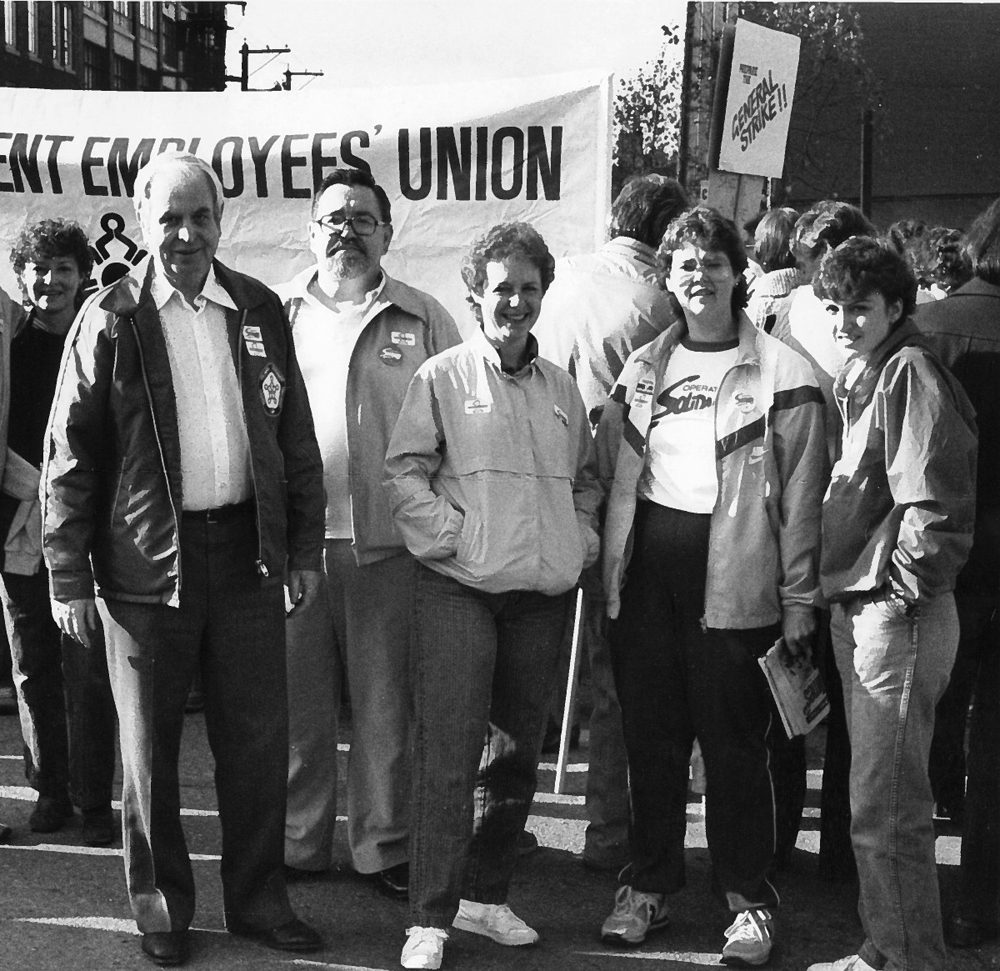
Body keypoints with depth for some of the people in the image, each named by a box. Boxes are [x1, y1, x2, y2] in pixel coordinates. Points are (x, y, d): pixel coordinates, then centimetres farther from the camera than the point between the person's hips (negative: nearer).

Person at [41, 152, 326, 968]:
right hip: (146, 561, -3)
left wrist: (305, 548, 8)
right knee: (149, 746, 10)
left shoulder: (260, 310, 6)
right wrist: (69, 574, -6)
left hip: (247, 553, 3)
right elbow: (71, 454, -3)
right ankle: (160, 903, 27)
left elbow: (296, 436, 11)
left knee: (259, 740, 9)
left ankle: (258, 899, 26)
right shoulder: (110, 320, -4)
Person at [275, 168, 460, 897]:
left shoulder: (425, 321, 6)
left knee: (386, 705, 7)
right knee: (296, 704, 8)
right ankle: (296, 844, 22)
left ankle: (386, 847, 20)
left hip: (390, 543, -1)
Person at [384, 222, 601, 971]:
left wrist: (581, 540, 9)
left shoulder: (561, 387, 13)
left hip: (544, 595, 6)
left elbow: (586, 478, 23)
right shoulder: (444, 377, -2)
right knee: (449, 753, -7)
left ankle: (484, 894, 26)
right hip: (460, 590, -5)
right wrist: (452, 537, -11)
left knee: (517, 753, 12)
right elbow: (404, 472, -5)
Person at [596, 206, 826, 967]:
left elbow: (801, 496, -3)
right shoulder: (642, 369, 13)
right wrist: (607, 565, 7)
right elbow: (606, 473, 15)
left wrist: (799, 601, -6)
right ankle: (649, 886, 25)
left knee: (736, 745, 2)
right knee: (651, 738, 11)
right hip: (645, 572, 4)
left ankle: (749, 898, 17)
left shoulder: (781, 373, -1)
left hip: (735, 578, -4)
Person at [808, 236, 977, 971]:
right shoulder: (862, 376, 15)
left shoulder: (910, 371, -13)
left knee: (886, 808, -2)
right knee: (874, 802, 17)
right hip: (859, 608, 9)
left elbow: (932, 507, -20)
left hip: (897, 611, -9)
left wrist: (903, 591, -13)